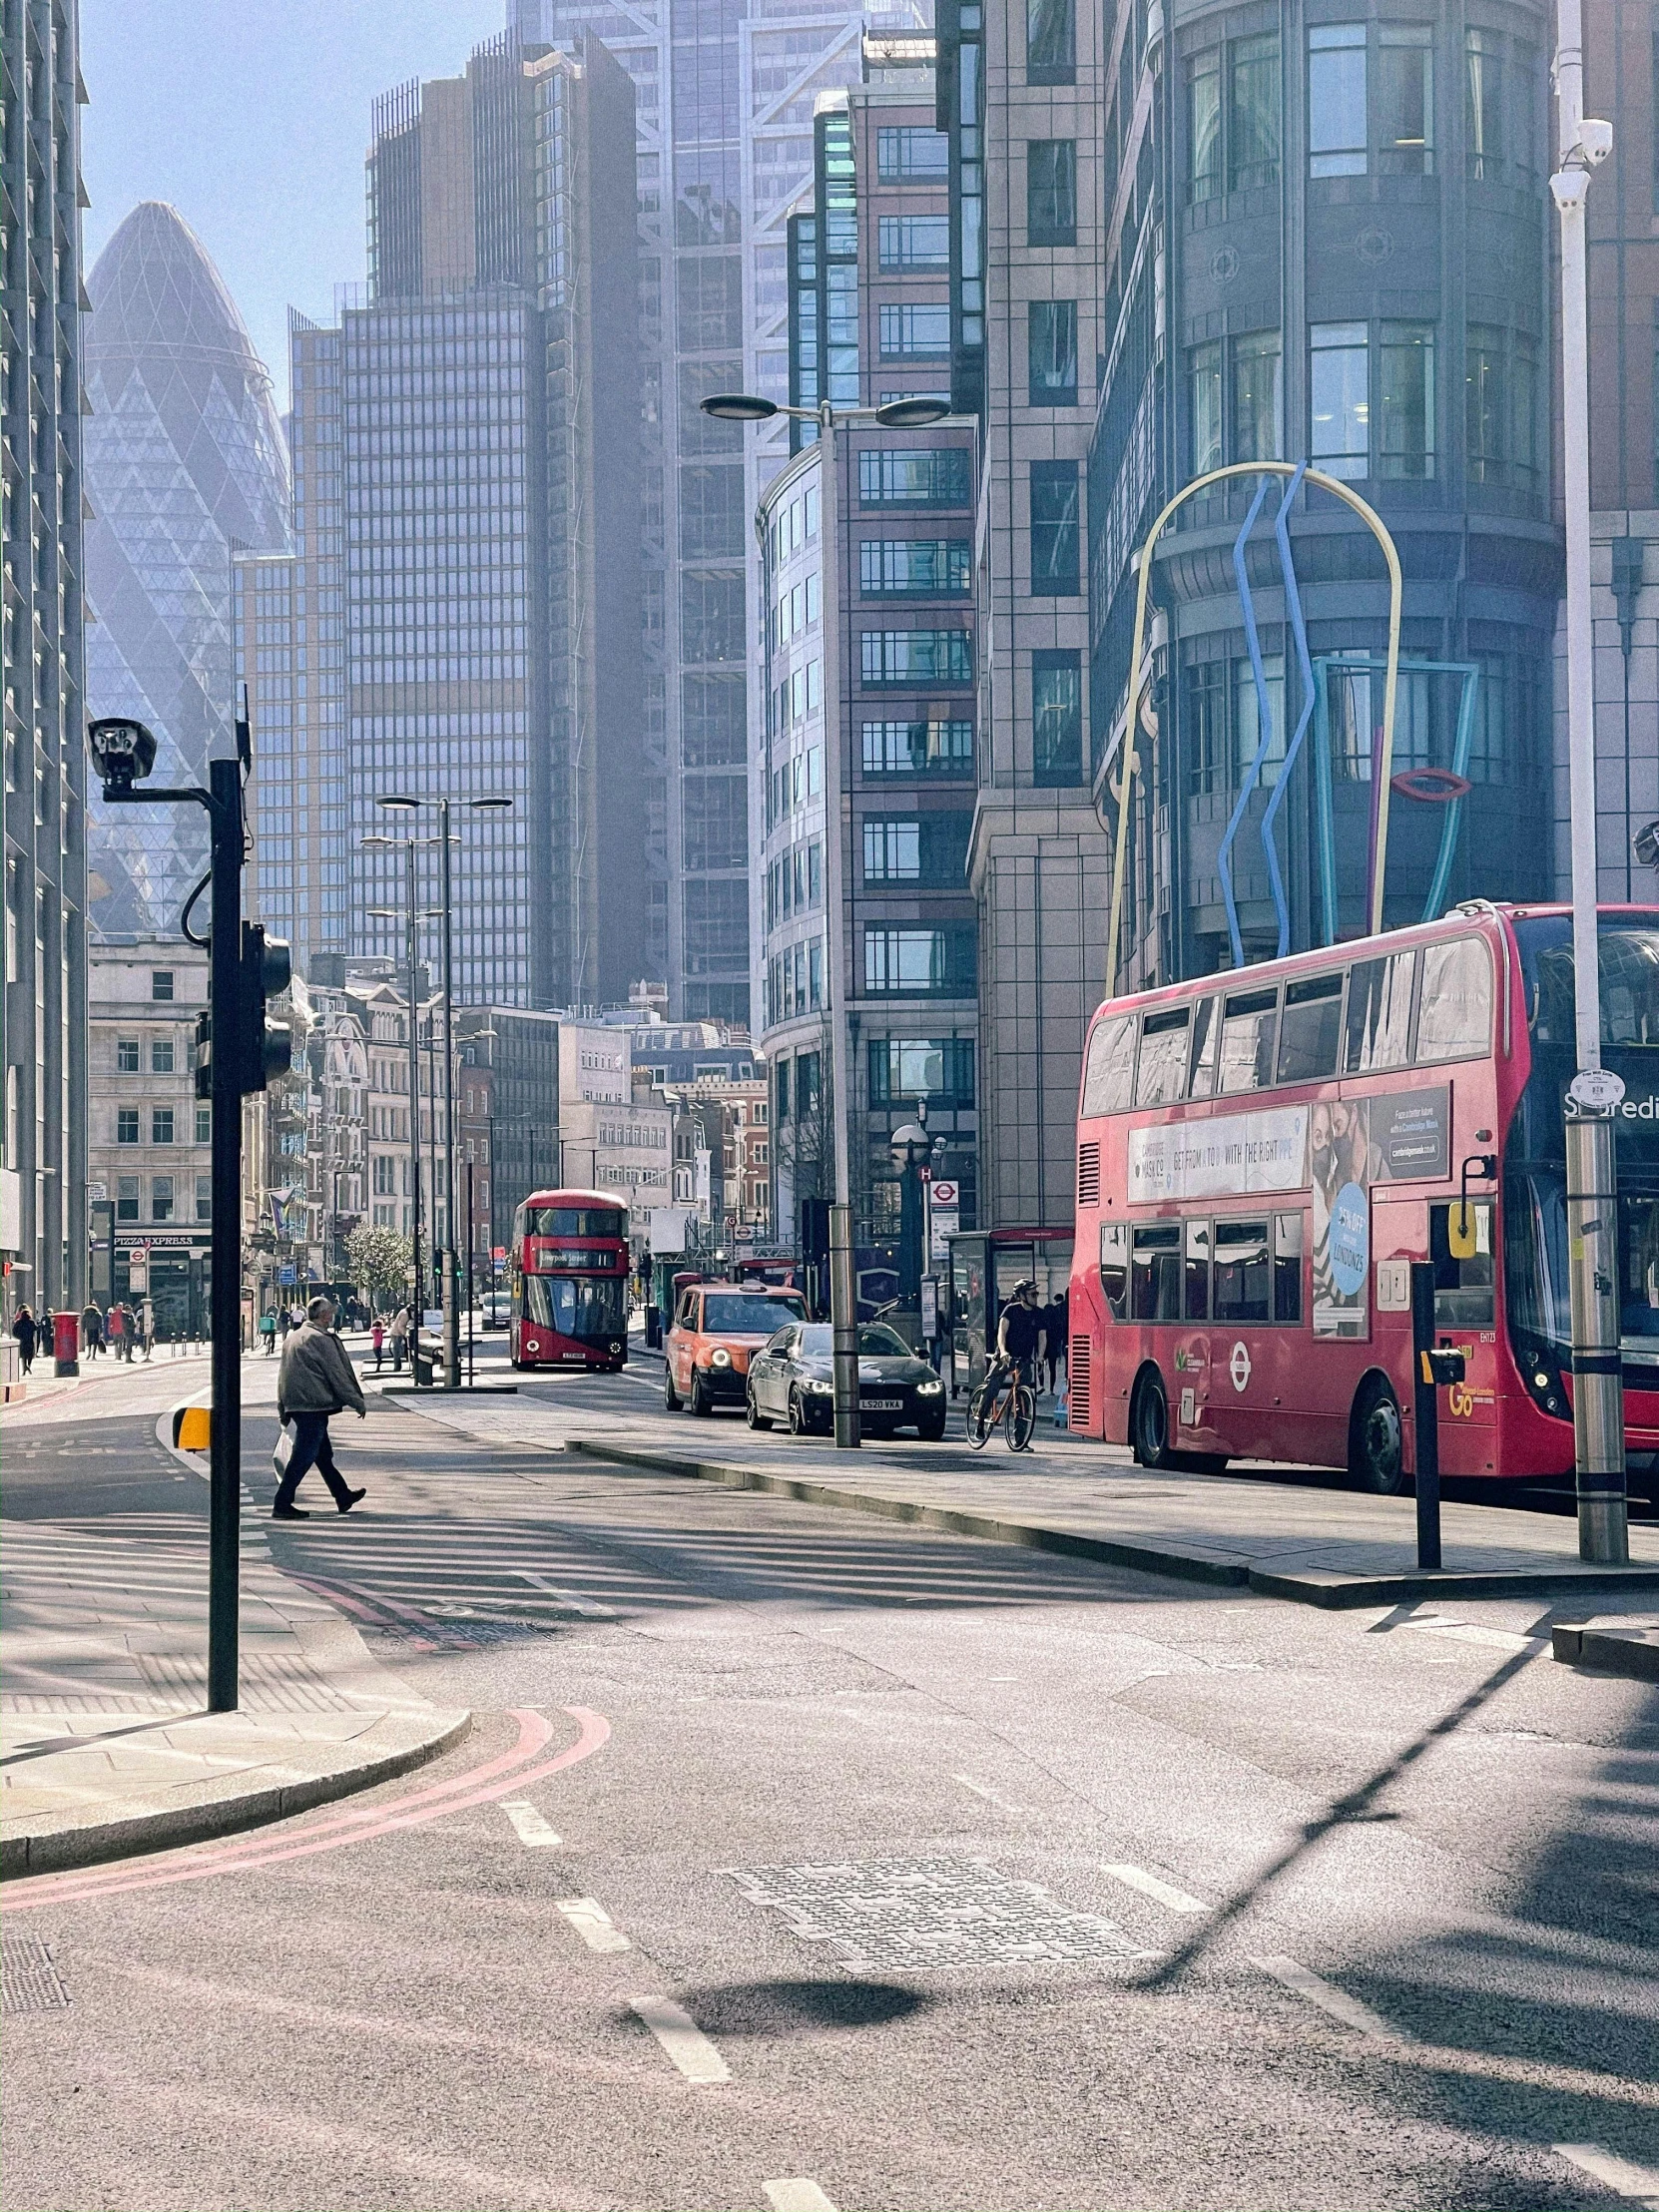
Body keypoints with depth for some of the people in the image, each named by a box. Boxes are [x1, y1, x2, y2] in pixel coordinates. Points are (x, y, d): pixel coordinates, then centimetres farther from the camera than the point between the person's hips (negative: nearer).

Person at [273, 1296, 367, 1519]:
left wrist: (283, 1411, 22)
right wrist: (358, 1403, -3)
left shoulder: (293, 1338, 14)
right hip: (314, 1405, -9)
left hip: (295, 1405, 9)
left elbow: (282, 1374, 18)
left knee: (324, 1453, 18)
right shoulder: (321, 1340, -13)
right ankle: (282, 1505, -9)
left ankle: (343, 1496, 29)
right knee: (303, 1456, -7)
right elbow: (338, 1375, -12)